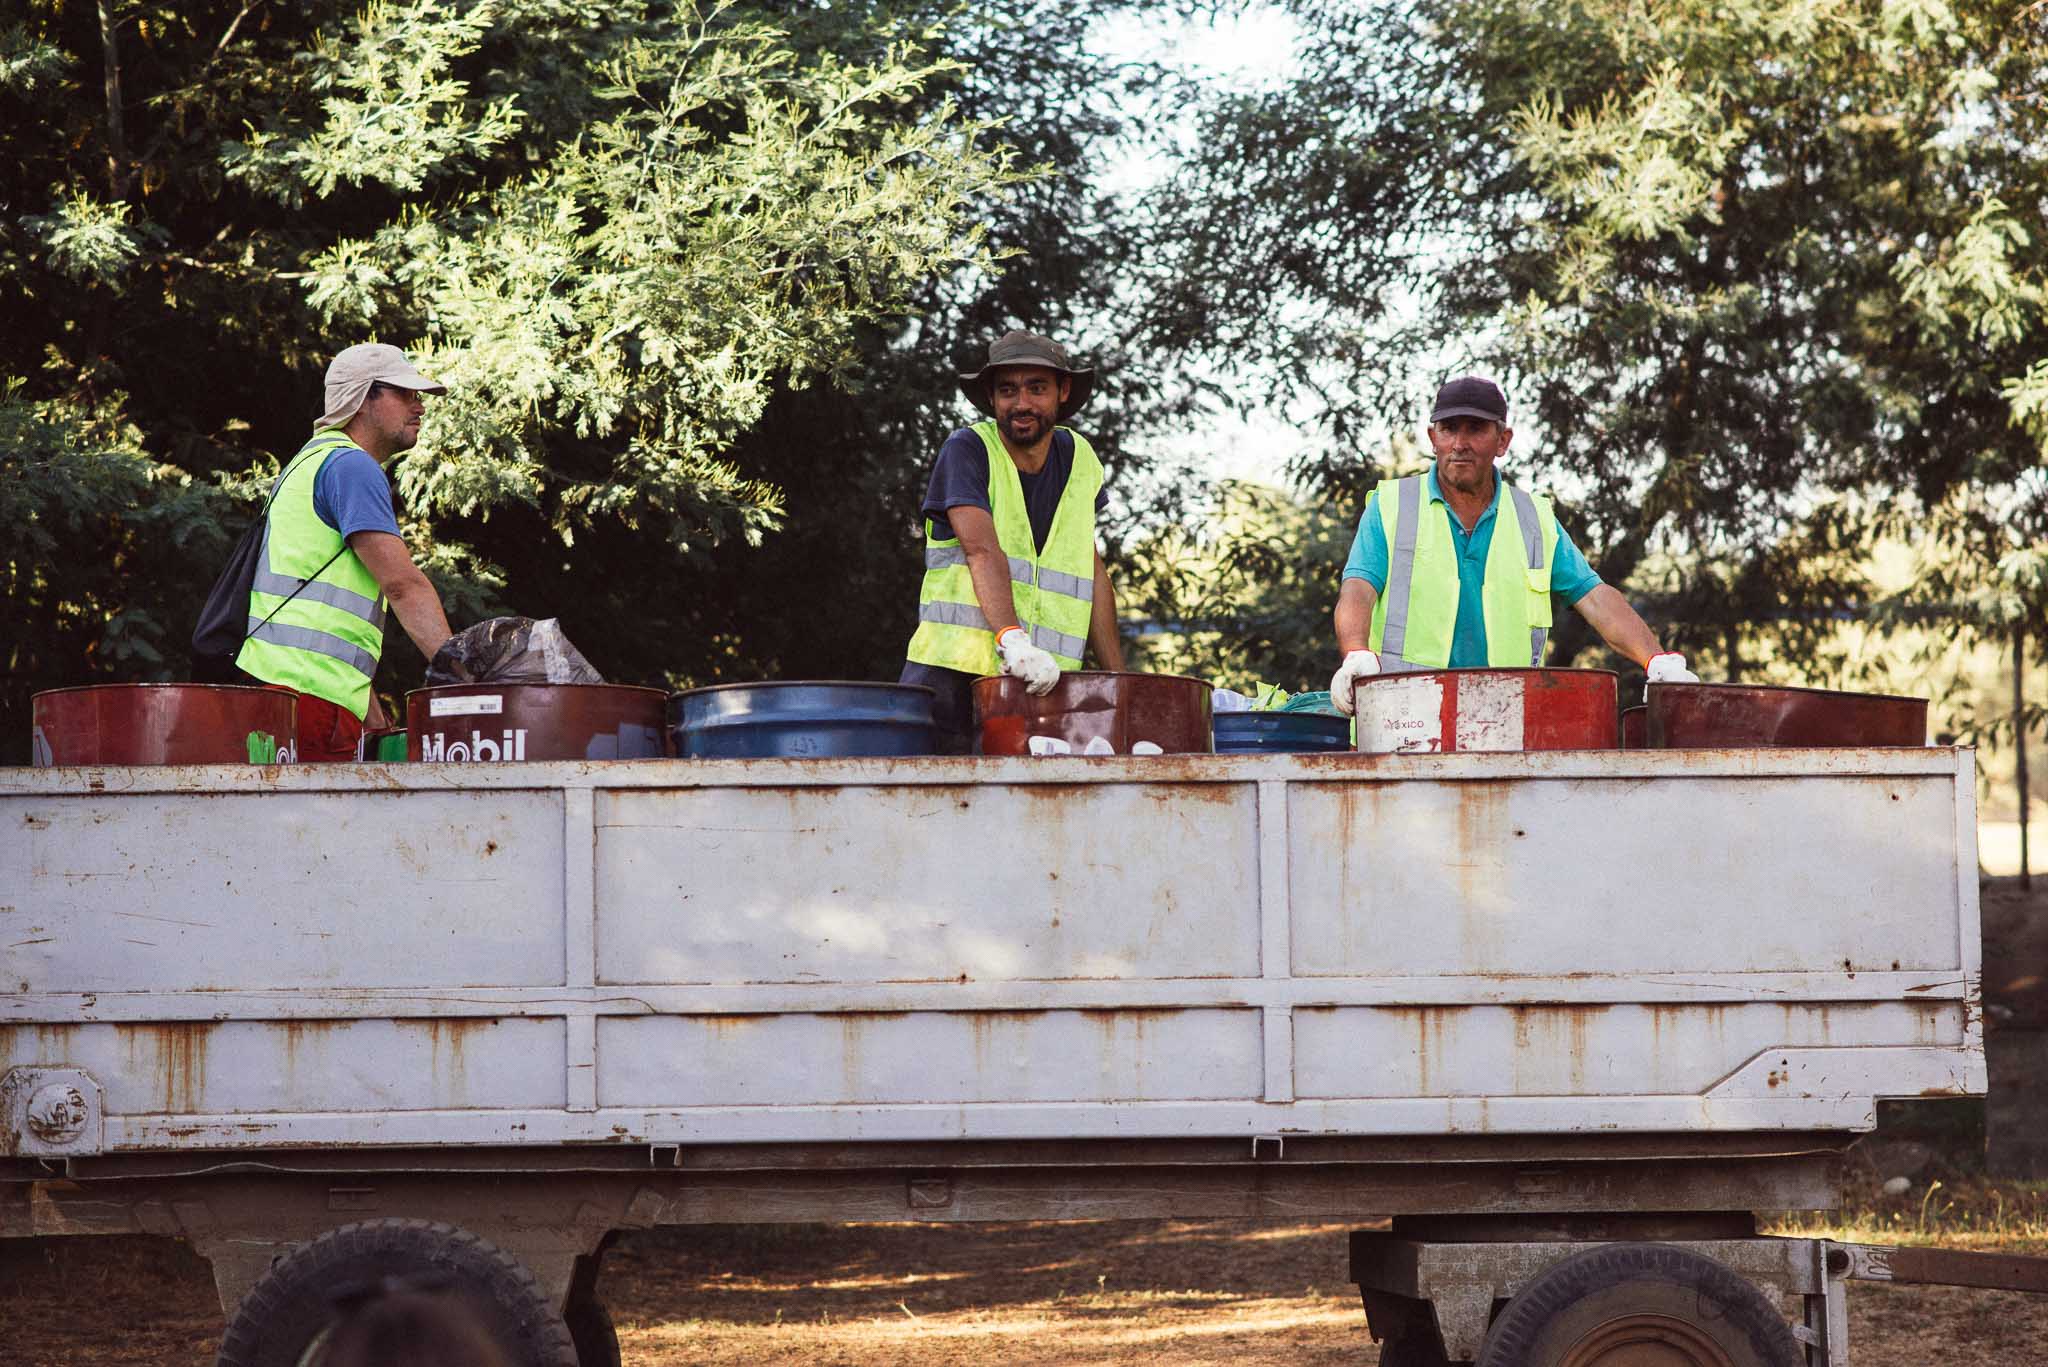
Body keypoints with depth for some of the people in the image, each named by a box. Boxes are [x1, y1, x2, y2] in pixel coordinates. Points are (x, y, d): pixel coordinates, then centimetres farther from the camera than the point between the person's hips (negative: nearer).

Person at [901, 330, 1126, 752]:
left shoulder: (1078, 459, 13)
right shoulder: (968, 449, -3)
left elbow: (1092, 573, 15)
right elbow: (982, 551, -17)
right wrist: (1012, 638, -33)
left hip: (1042, 681, 4)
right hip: (952, 672, -4)